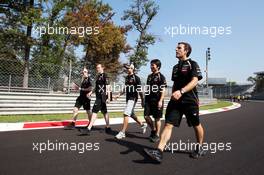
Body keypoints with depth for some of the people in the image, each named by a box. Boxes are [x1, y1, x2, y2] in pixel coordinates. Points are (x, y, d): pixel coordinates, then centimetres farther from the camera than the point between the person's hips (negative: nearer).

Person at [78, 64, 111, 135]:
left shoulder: (105, 76, -7)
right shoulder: (98, 76, 18)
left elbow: (107, 87, -13)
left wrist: (108, 97, -18)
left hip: (102, 96, -9)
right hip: (98, 96, 9)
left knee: (94, 111, -11)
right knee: (104, 112, 14)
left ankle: (88, 129, -9)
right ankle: (108, 128, 24)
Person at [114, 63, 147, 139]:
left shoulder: (136, 78, -8)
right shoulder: (127, 77, 14)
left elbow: (140, 90, -8)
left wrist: (142, 100, -8)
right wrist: (119, 95, 12)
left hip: (133, 98, -8)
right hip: (128, 98, 8)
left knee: (126, 114, -14)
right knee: (132, 114, 17)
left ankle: (122, 133, -7)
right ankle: (142, 125, 38)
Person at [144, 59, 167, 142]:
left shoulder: (161, 76, -4)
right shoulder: (149, 76, 15)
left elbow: (163, 90, -9)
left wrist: (160, 101, -17)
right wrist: (145, 99, 16)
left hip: (157, 100, -6)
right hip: (149, 99, 6)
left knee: (157, 118, 3)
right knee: (146, 116, 1)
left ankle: (157, 135, 16)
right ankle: (153, 129, 24)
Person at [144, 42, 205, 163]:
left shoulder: (192, 64, -4)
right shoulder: (175, 67, 17)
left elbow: (195, 81, -19)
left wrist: (181, 91, -33)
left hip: (190, 101, -5)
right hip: (176, 101, 5)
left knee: (196, 125, 12)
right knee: (168, 124, -7)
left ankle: (199, 148, 35)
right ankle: (158, 152, -12)